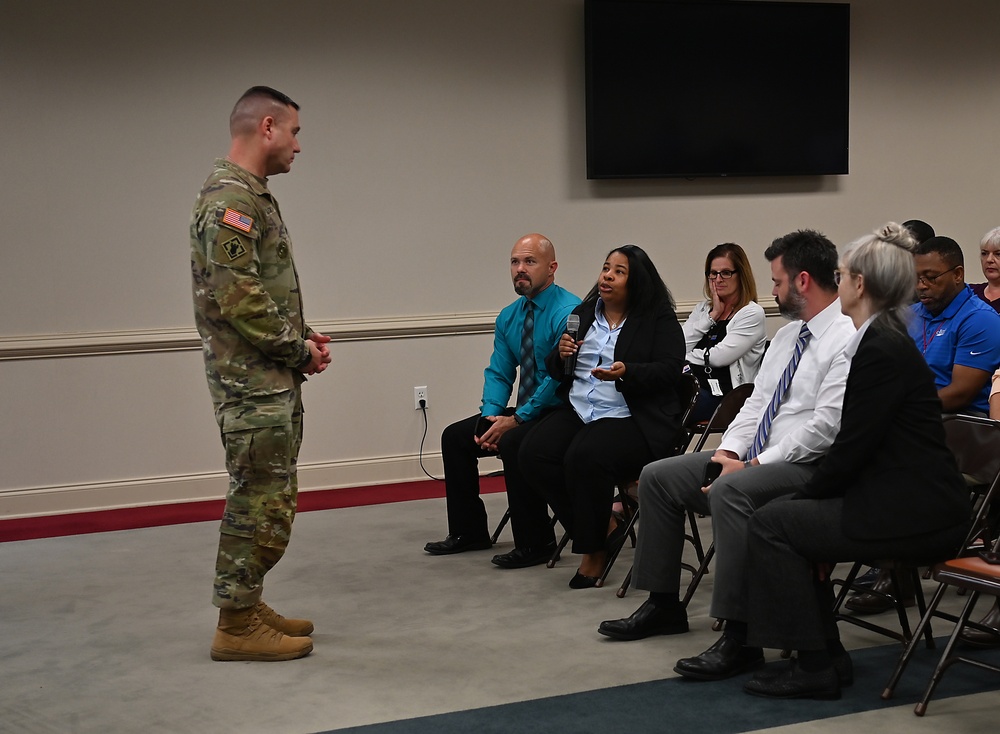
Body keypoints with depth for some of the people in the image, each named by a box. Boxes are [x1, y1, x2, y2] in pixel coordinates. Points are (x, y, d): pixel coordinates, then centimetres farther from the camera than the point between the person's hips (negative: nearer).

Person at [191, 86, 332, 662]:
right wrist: (298, 349, -13)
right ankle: (238, 625, 3)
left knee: (266, 498, 16)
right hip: (253, 381, -10)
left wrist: (303, 337, 8)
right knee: (262, 502, -5)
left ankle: (247, 606, 25)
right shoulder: (230, 199, -16)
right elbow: (237, 297, -23)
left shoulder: (254, 196, 17)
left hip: (274, 380, 10)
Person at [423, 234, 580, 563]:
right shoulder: (509, 317, 10)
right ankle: (468, 532, 15)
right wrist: (490, 416, -8)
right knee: (455, 436, 5)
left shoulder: (569, 312, -17)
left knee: (512, 443, -32)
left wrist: (517, 419, -22)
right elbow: (498, 373, 11)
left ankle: (536, 543, -19)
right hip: (526, 411, 9)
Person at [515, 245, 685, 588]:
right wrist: (561, 355, -5)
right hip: (577, 412, 6)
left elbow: (669, 370, -10)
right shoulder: (583, 314, 18)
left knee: (584, 458, -34)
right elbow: (555, 371, 19)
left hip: (631, 418, -6)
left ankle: (594, 548, -14)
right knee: (533, 454, -20)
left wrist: (626, 373, -26)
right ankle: (602, 524, -8)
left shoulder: (659, 319, 1)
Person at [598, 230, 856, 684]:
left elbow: (826, 426, -22)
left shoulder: (848, 337, -14)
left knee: (731, 491, -37)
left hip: (808, 465, -10)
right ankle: (663, 605, 16)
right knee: (657, 477, 6)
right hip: (756, 458, 10)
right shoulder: (789, 334, 17)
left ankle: (740, 640, -33)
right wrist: (727, 451, 1)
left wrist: (754, 465, -20)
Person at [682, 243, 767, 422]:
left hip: (723, 396, -6)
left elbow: (719, 356, -9)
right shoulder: (703, 309, 22)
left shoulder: (752, 314, 0)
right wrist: (712, 315, 3)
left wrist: (687, 355, 5)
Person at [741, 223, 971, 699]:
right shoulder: (881, 340, 14)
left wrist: (802, 498, -3)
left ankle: (814, 668, -1)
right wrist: (804, 502, 8)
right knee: (787, 517, 11)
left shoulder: (882, 349, -17)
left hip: (914, 512, -10)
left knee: (772, 525, -8)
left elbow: (851, 449, -17)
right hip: (911, 503, 10)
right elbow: (855, 444, 16)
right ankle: (827, 656, 14)